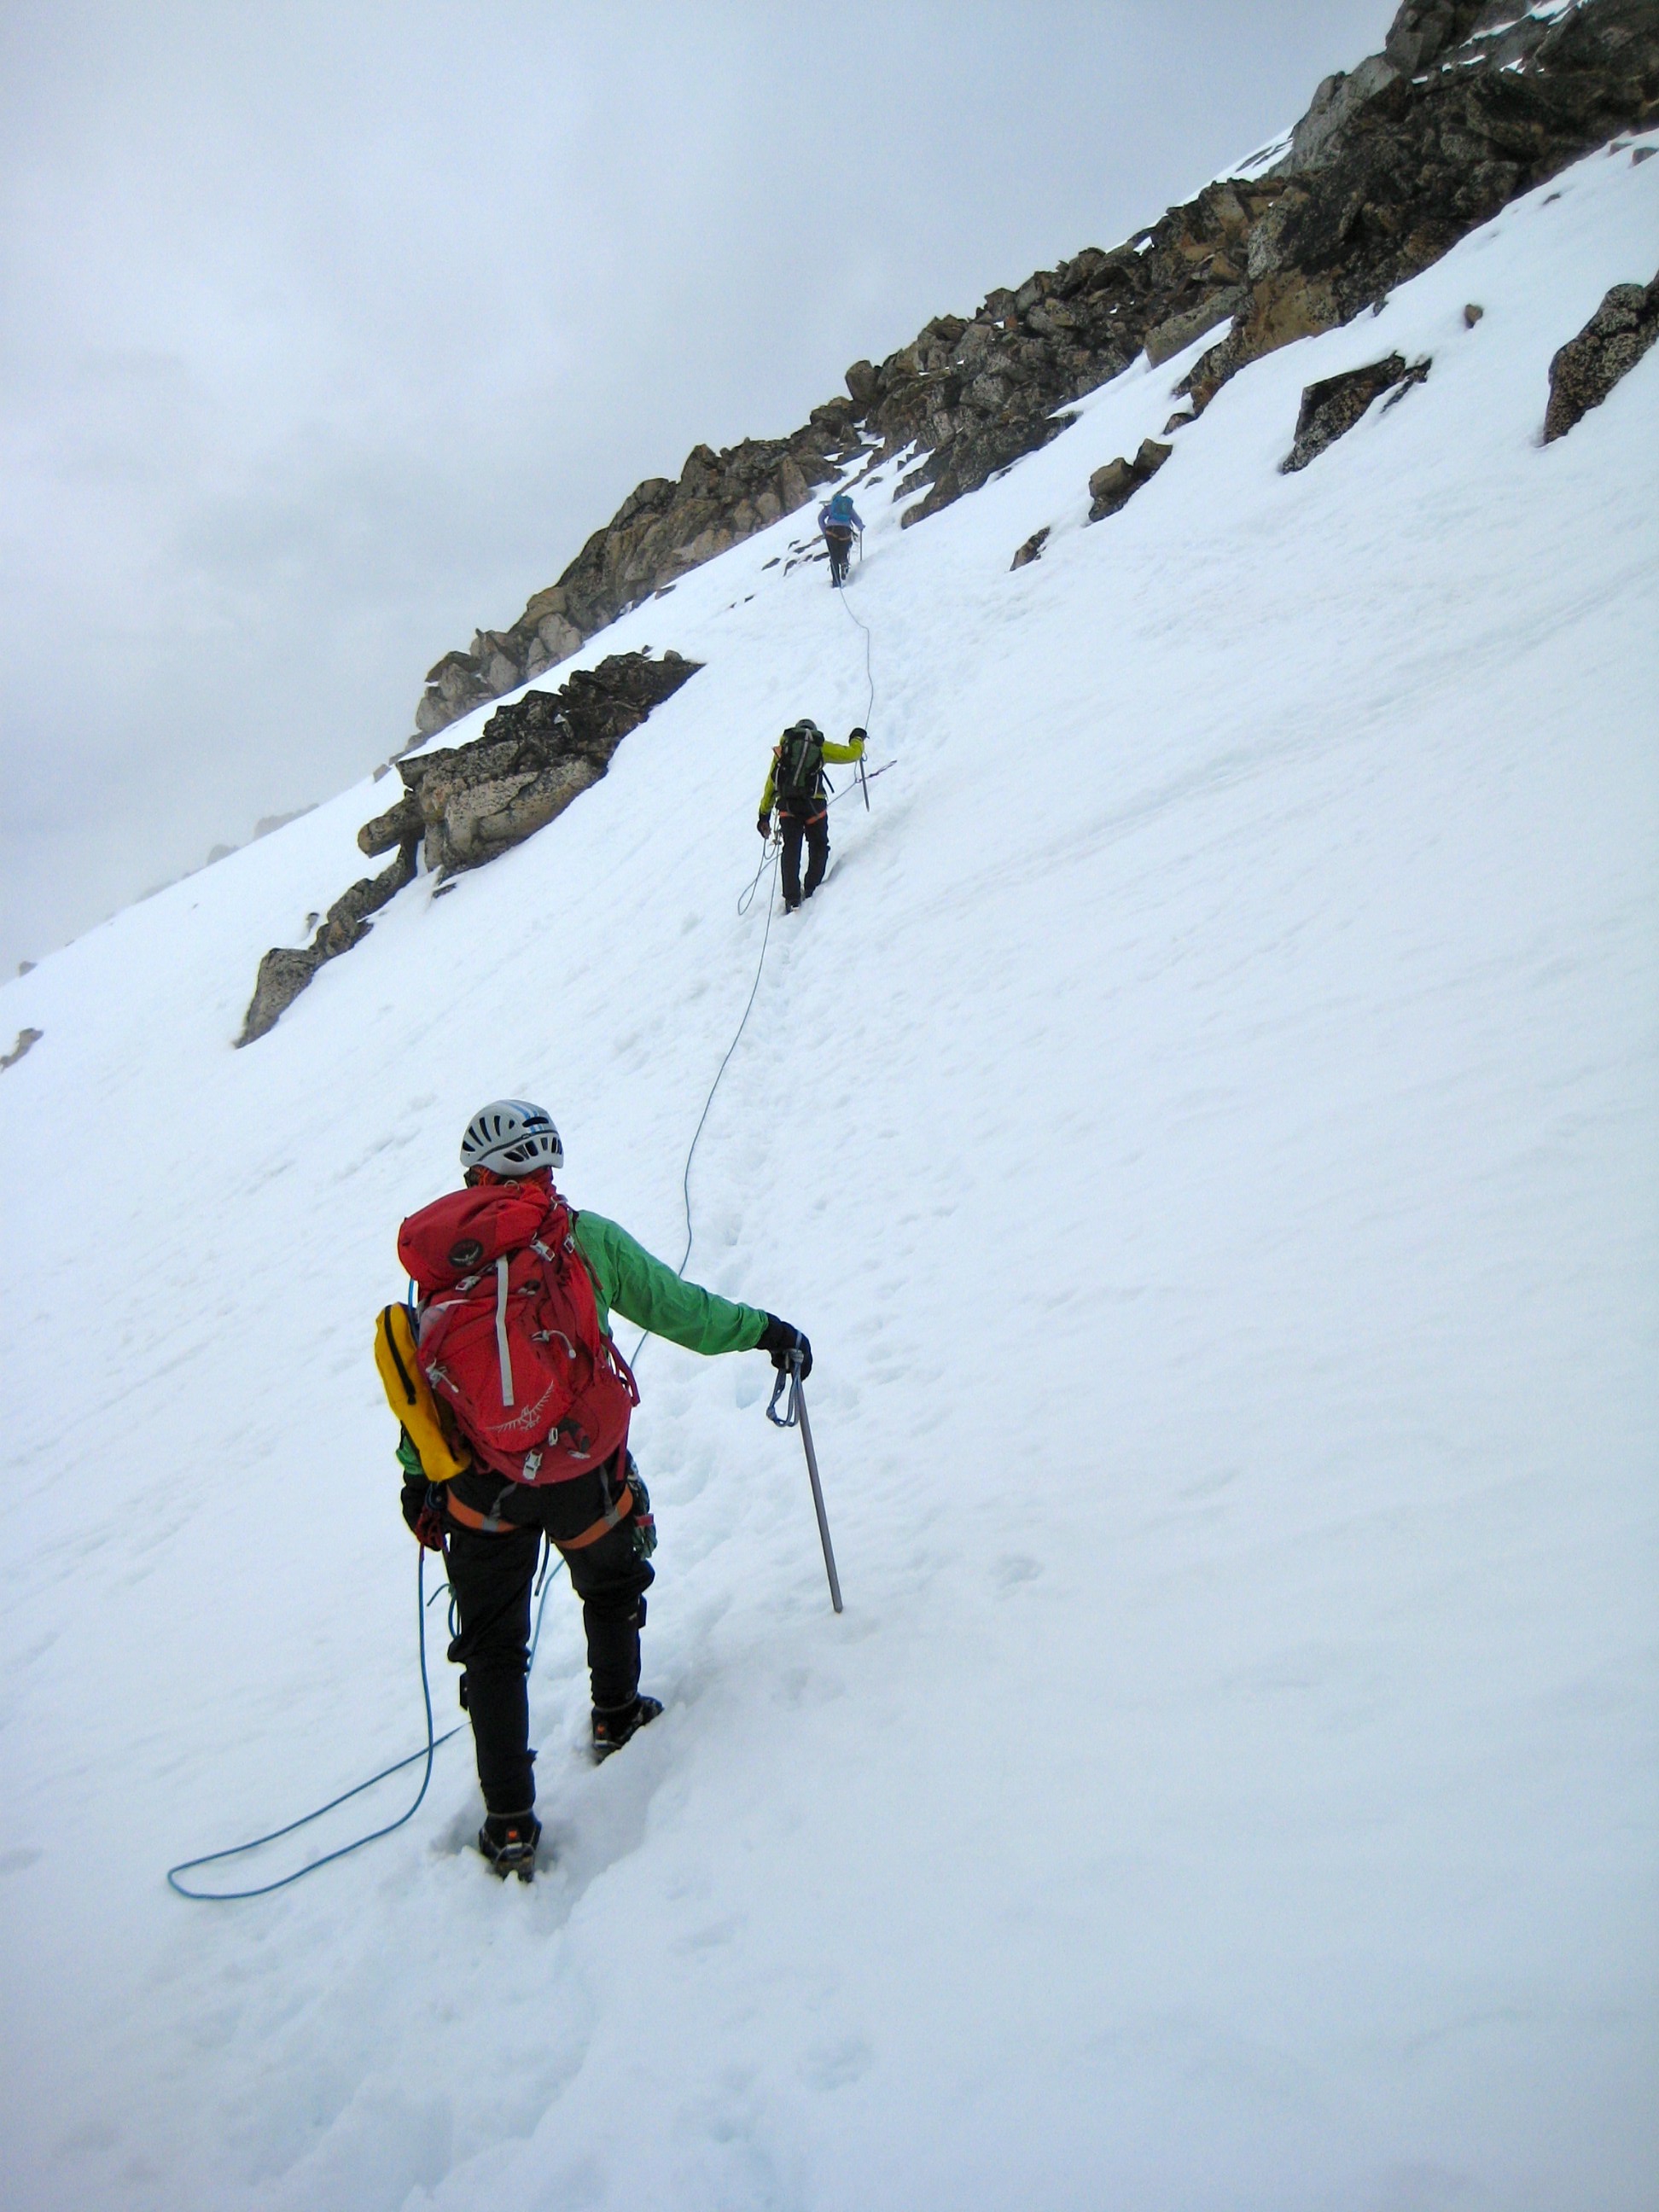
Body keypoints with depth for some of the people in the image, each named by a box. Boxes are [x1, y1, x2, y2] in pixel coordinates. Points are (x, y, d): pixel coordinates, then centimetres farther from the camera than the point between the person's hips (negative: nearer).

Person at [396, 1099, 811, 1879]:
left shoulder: (439, 1266, 2)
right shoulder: (582, 1237, -6)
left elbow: (419, 1381, 5)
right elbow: (676, 1306, -1)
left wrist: (417, 1476, 16)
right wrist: (763, 1330, 11)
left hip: (480, 1491, 2)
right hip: (585, 1477, -1)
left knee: (493, 1651, 15)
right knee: (613, 1585, 29)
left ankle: (510, 1826, 17)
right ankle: (615, 1718, 45)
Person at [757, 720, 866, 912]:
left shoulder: (783, 748, 19)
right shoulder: (820, 746, 12)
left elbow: (770, 785, 18)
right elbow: (852, 753, 14)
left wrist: (764, 815, 22)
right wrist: (858, 739, 38)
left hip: (787, 805, 2)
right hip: (813, 804, -2)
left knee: (791, 849, 7)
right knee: (819, 846, 16)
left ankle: (791, 898, -2)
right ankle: (810, 889, 8)